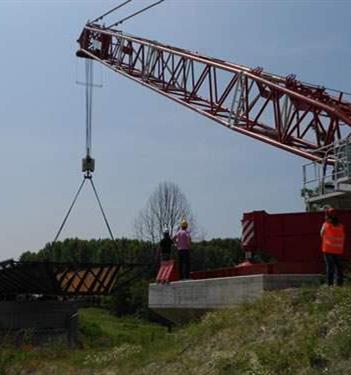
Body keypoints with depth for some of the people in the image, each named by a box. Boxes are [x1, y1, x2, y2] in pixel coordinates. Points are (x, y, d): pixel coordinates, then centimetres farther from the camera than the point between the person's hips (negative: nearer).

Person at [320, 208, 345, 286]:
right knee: (339, 267, 9)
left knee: (330, 267, -1)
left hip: (328, 250, -3)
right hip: (338, 250, 3)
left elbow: (322, 235, 7)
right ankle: (339, 283, 8)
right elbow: (343, 238, 7)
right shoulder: (340, 226, 3)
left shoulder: (326, 225, -7)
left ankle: (330, 284, -4)